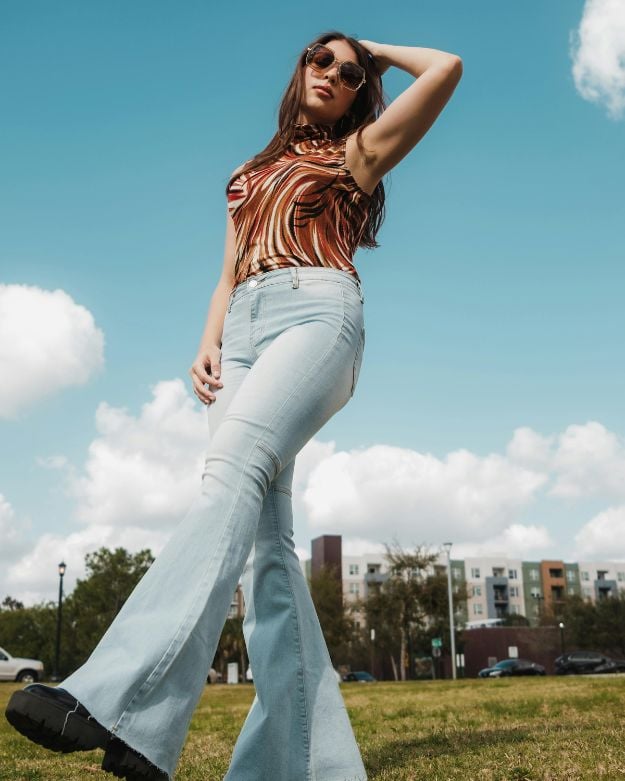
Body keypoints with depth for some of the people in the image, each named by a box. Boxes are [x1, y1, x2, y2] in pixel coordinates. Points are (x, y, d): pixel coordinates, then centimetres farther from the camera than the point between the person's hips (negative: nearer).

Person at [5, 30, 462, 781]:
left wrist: (375, 51, 31)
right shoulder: (251, 175, 34)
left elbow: (446, 67, 14)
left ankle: (123, 704, -44)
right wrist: (206, 347, 6)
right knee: (262, 535, -13)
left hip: (317, 312, -4)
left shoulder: (357, 152, 22)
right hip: (243, 332, 5)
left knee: (233, 469, -31)